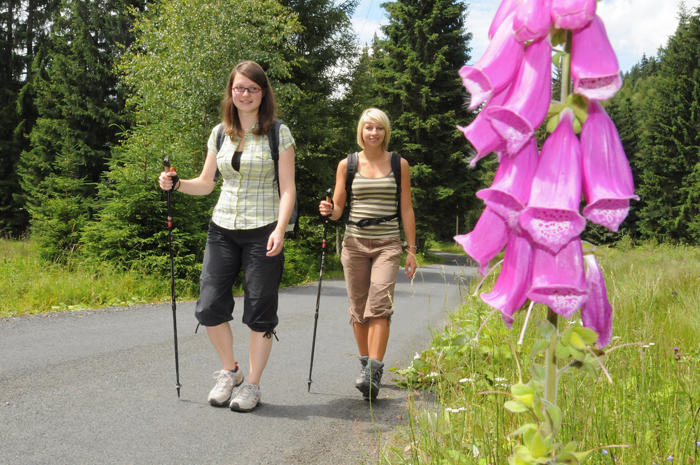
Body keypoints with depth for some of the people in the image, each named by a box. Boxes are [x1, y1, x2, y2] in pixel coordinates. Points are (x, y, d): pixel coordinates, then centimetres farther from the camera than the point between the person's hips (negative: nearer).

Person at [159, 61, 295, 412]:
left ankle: (252, 386, 14)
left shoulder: (278, 133, -2)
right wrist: (176, 185, -2)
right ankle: (229, 371, 20)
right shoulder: (219, 133, 10)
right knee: (209, 307, -2)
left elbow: (287, 188, -5)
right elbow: (206, 183, 17)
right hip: (222, 228, 4)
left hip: (262, 231, -4)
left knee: (259, 312, 1)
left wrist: (279, 229, -17)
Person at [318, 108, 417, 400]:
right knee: (358, 309, 5)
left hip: (387, 244, -2)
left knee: (379, 305, -17)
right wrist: (328, 211, -15)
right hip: (355, 242, 2)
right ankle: (366, 363, 22)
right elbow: (337, 209, 9)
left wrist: (411, 250, 4)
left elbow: (406, 209, 8)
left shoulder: (399, 164, 6)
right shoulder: (347, 165, 7)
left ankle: (373, 374, -23)